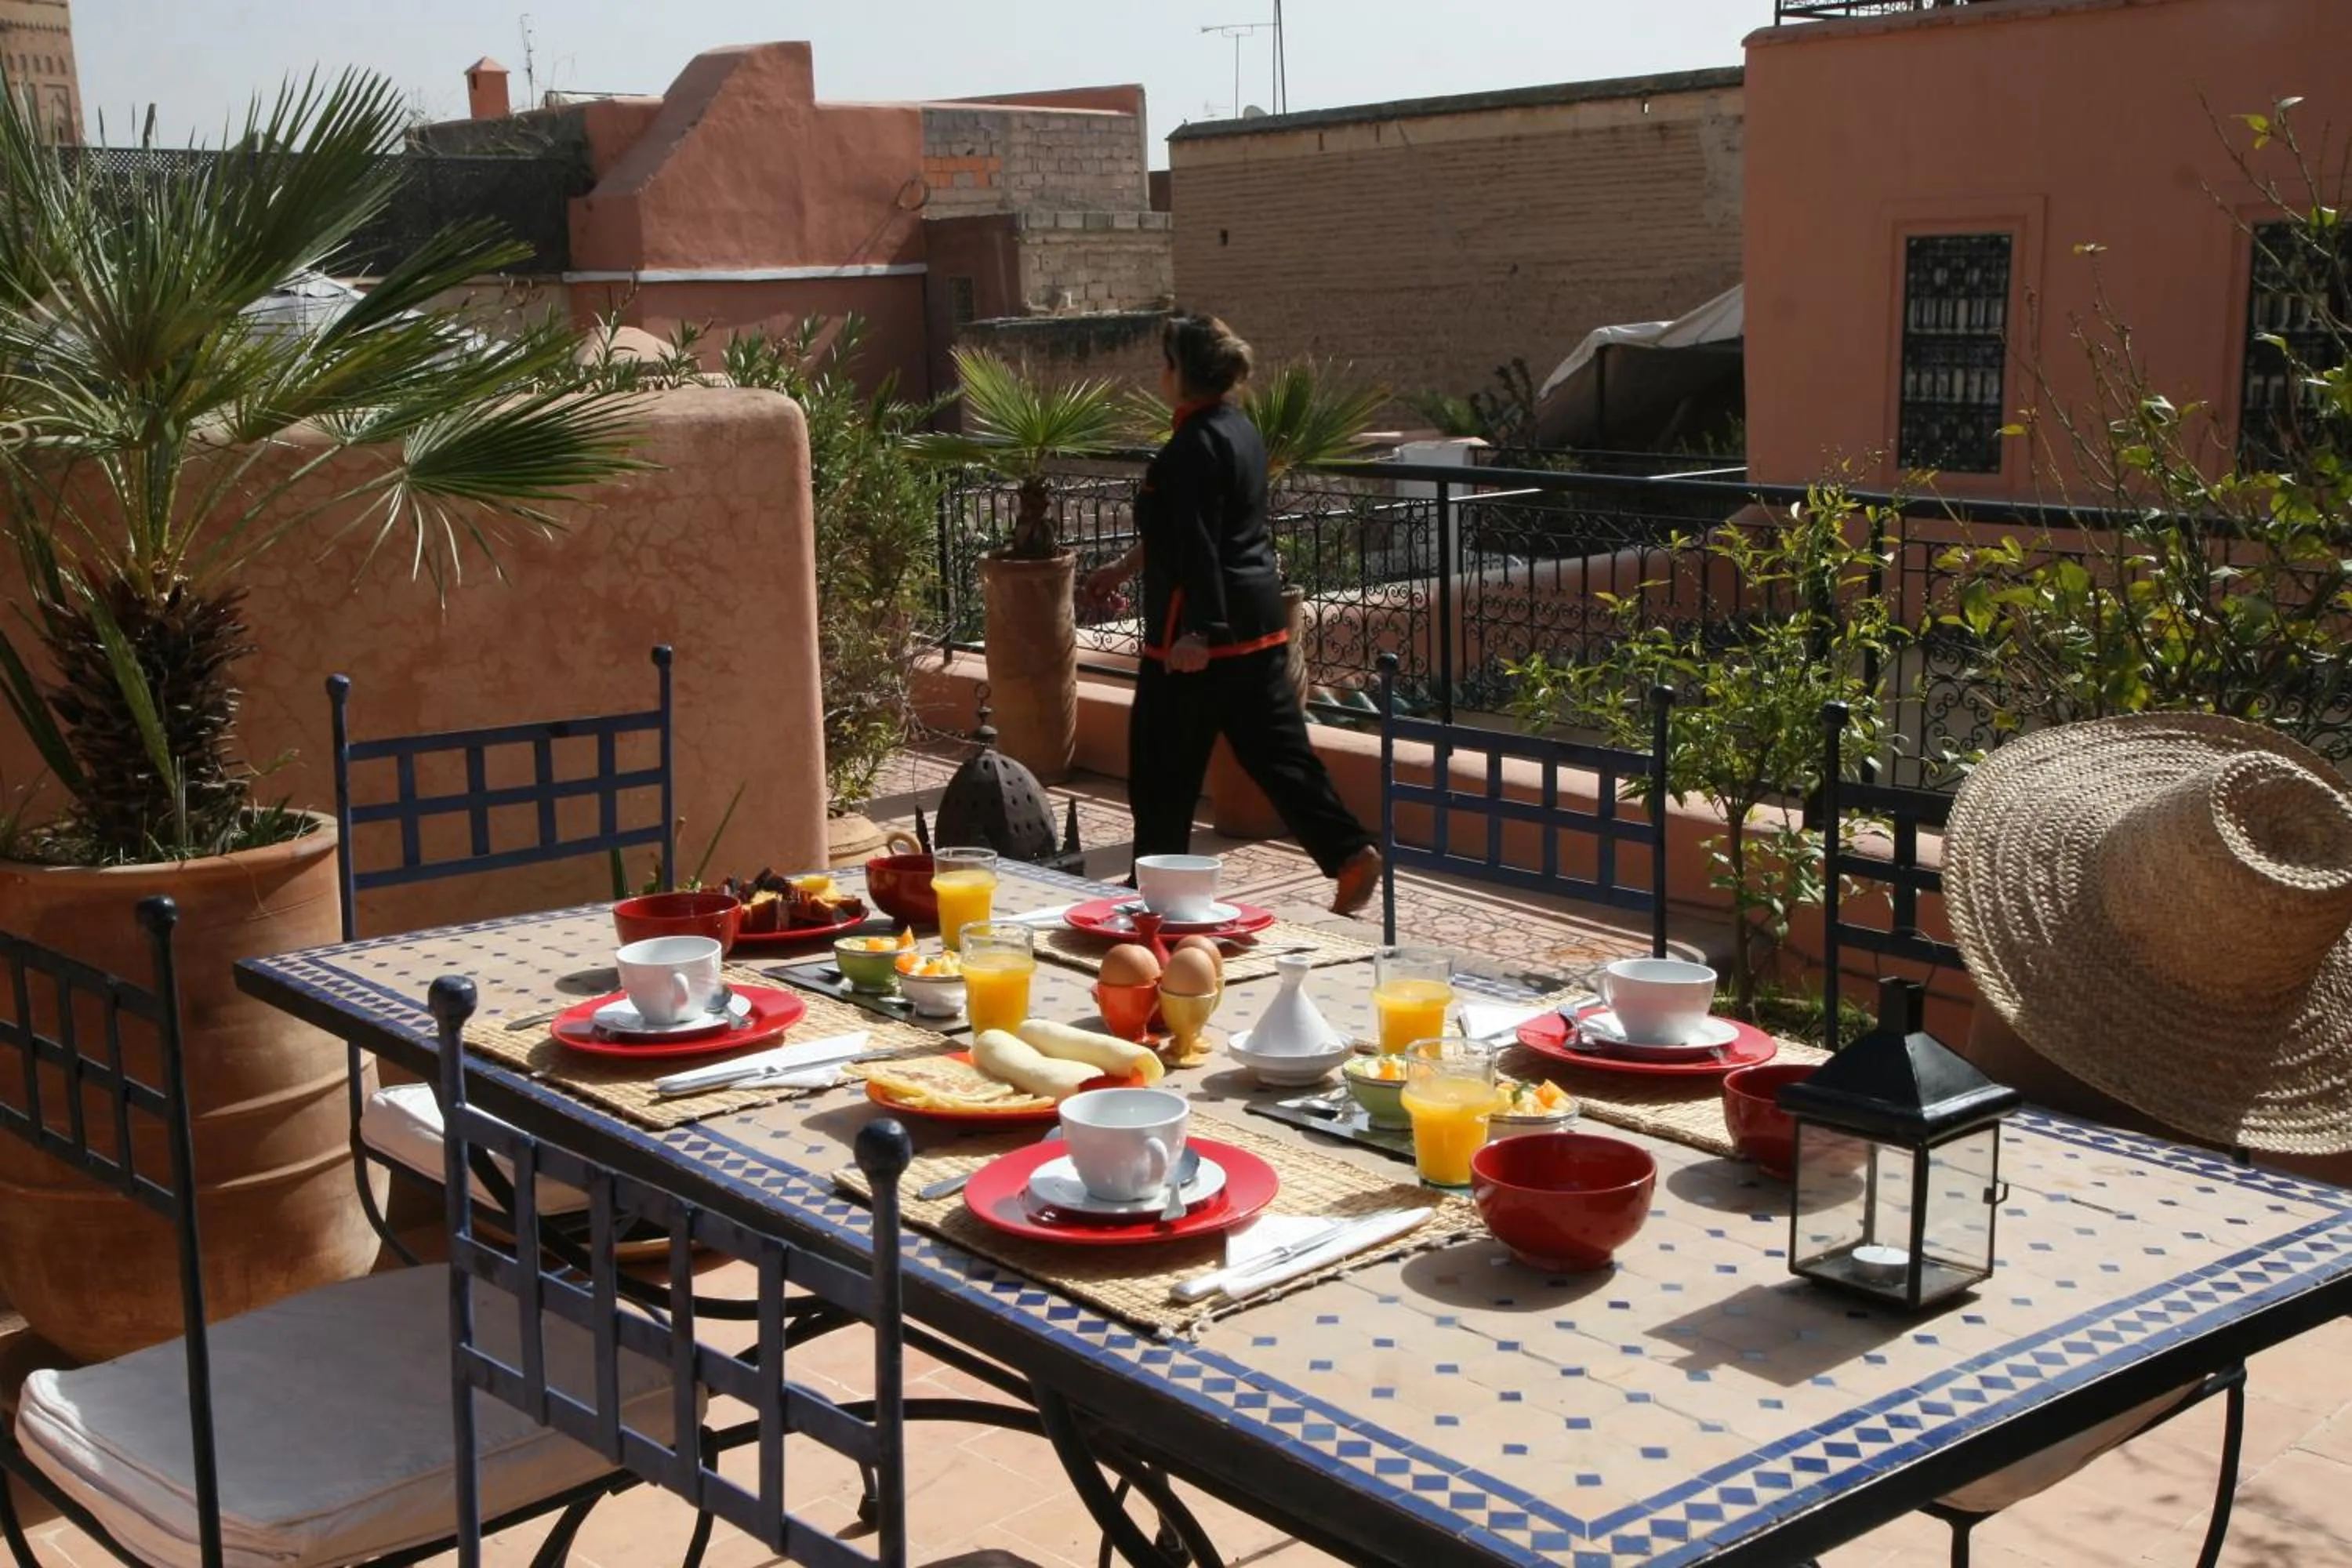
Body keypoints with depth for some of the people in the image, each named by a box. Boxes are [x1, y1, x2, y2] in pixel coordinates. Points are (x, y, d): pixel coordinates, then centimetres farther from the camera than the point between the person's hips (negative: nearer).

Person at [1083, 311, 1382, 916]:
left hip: (1203, 624, -9)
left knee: (1162, 763, 4)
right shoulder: (1238, 430, 14)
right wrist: (1123, 568, 32)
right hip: (1257, 620, 9)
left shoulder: (1195, 446, -16)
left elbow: (1197, 547, -22)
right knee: (1275, 745, 9)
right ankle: (1350, 853, 1)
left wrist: (1195, 633, -23)